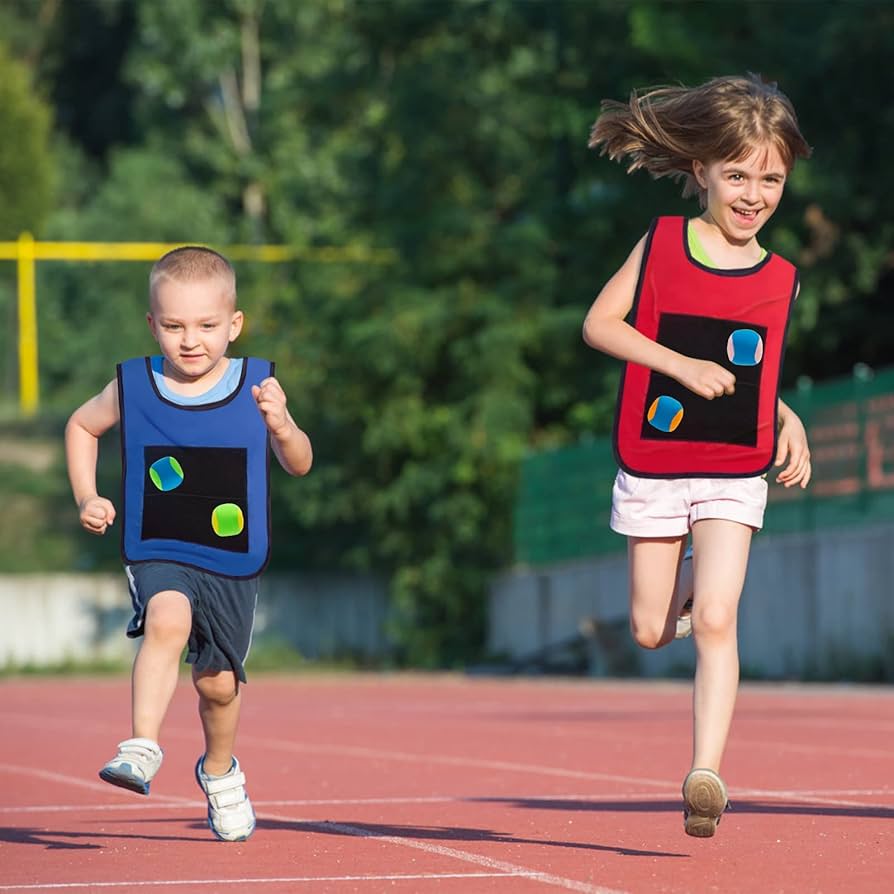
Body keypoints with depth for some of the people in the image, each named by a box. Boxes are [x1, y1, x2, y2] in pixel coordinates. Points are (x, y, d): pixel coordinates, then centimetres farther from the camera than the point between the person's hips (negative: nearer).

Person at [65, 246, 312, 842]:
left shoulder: (255, 385, -4)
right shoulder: (132, 387, -4)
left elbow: (300, 466, 2)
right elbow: (81, 426, 16)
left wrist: (281, 426, -19)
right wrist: (87, 498, 4)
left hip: (234, 563, 1)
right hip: (158, 554, -1)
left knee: (219, 681, 10)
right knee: (168, 621, -33)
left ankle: (219, 771, 39)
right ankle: (143, 746, -35)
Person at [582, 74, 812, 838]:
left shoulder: (780, 281, 2)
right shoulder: (662, 245, -4)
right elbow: (599, 324, -6)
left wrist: (787, 420, -3)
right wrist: (680, 365, -17)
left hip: (735, 472, 0)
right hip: (652, 464, 0)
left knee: (715, 619, -15)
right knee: (651, 631, 7)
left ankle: (707, 770, -16)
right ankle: (687, 583, 42)